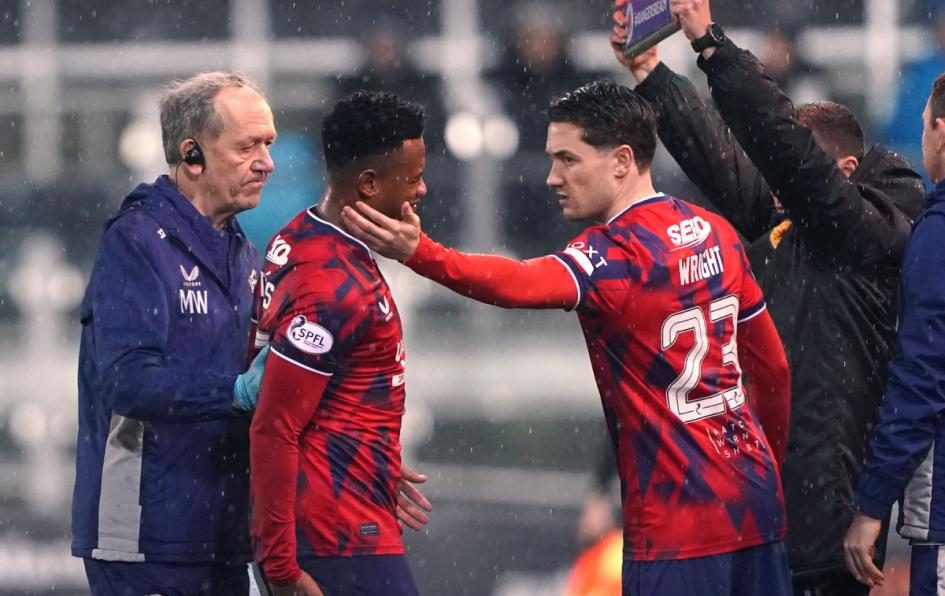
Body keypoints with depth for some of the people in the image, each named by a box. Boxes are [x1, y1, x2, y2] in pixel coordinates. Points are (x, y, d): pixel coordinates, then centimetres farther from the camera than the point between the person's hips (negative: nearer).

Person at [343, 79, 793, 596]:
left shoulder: (619, 253, -15)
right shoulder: (716, 234, 9)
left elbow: (524, 285, -35)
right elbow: (774, 369, 16)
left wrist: (418, 253, -48)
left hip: (679, 521, -8)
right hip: (754, 497, 8)